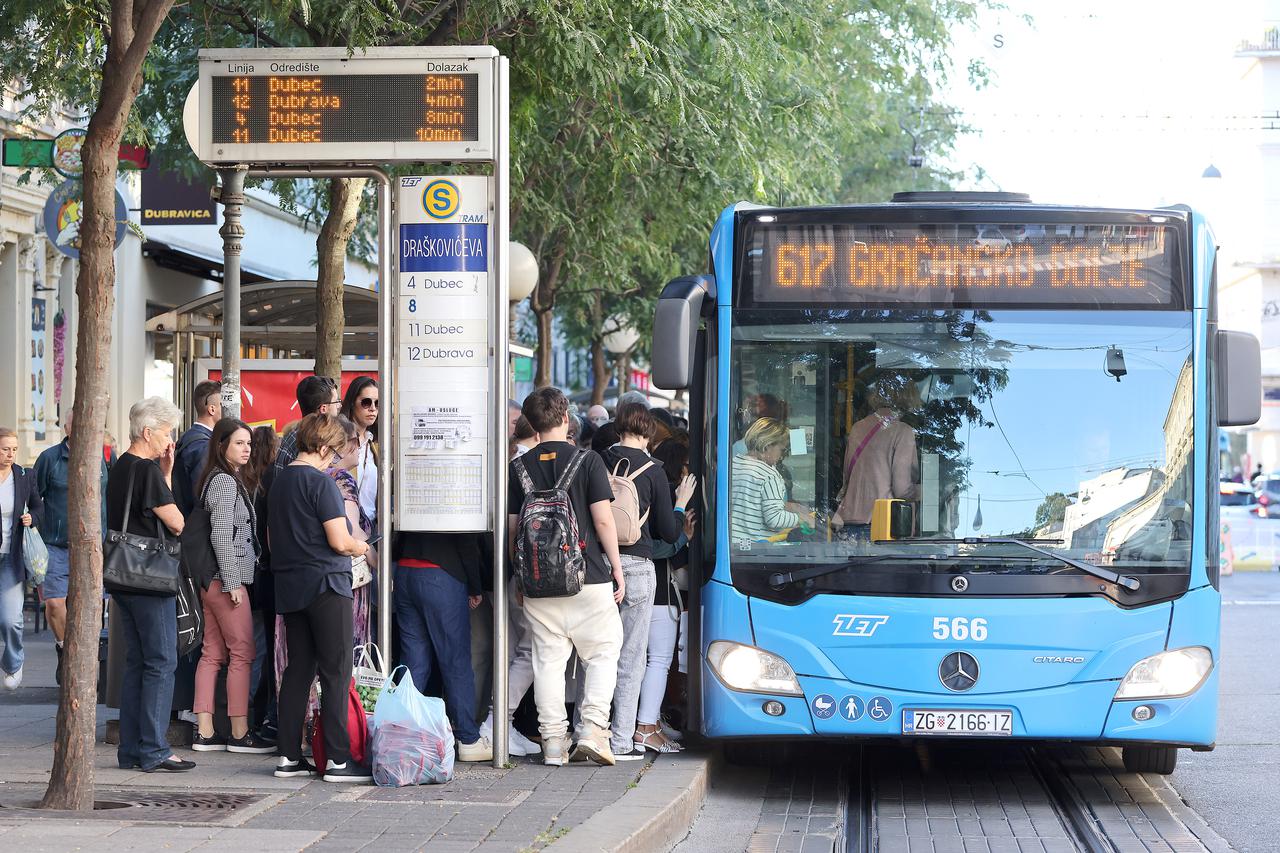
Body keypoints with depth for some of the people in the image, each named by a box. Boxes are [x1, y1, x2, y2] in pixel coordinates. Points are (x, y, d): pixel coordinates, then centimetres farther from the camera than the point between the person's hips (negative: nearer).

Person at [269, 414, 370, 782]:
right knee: (336, 673, -5)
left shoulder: (279, 482, 12)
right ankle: (338, 759, -7)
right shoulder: (321, 482, -13)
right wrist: (360, 546, 2)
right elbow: (339, 541, -17)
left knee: (298, 669, 11)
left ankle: (289, 756, 11)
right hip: (325, 584, -8)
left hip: (289, 586, 8)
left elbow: (273, 538, 19)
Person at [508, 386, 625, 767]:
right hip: (588, 578, -3)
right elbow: (603, 521, -8)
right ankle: (593, 729, -5)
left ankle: (553, 742, 5)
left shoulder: (520, 467, 4)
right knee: (603, 653, 8)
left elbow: (511, 527, 6)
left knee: (548, 659, 7)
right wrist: (616, 566, 1)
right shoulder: (587, 461, -5)